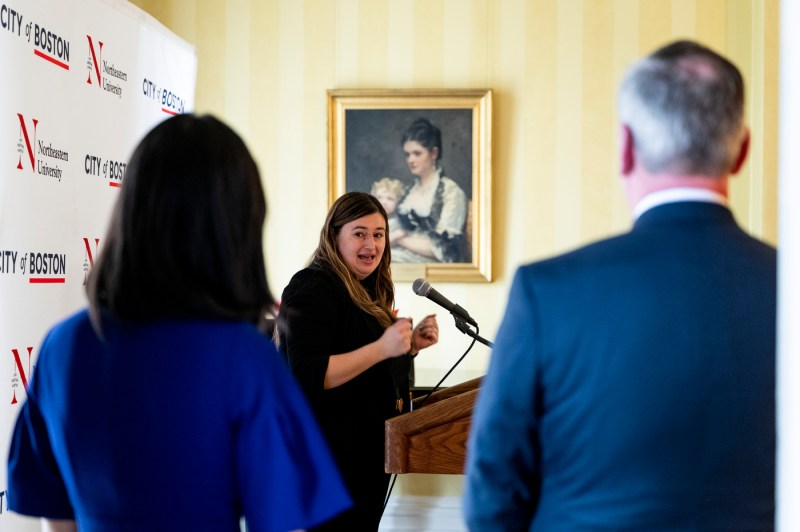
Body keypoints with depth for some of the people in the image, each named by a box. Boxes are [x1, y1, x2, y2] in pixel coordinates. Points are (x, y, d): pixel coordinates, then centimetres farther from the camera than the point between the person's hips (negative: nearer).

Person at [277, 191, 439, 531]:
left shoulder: (368, 291, 12)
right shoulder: (313, 289, -16)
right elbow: (308, 376, -25)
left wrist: (411, 345, 5)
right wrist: (382, 347, -29)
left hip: (369, 450, 9)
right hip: (333, 455, -9)